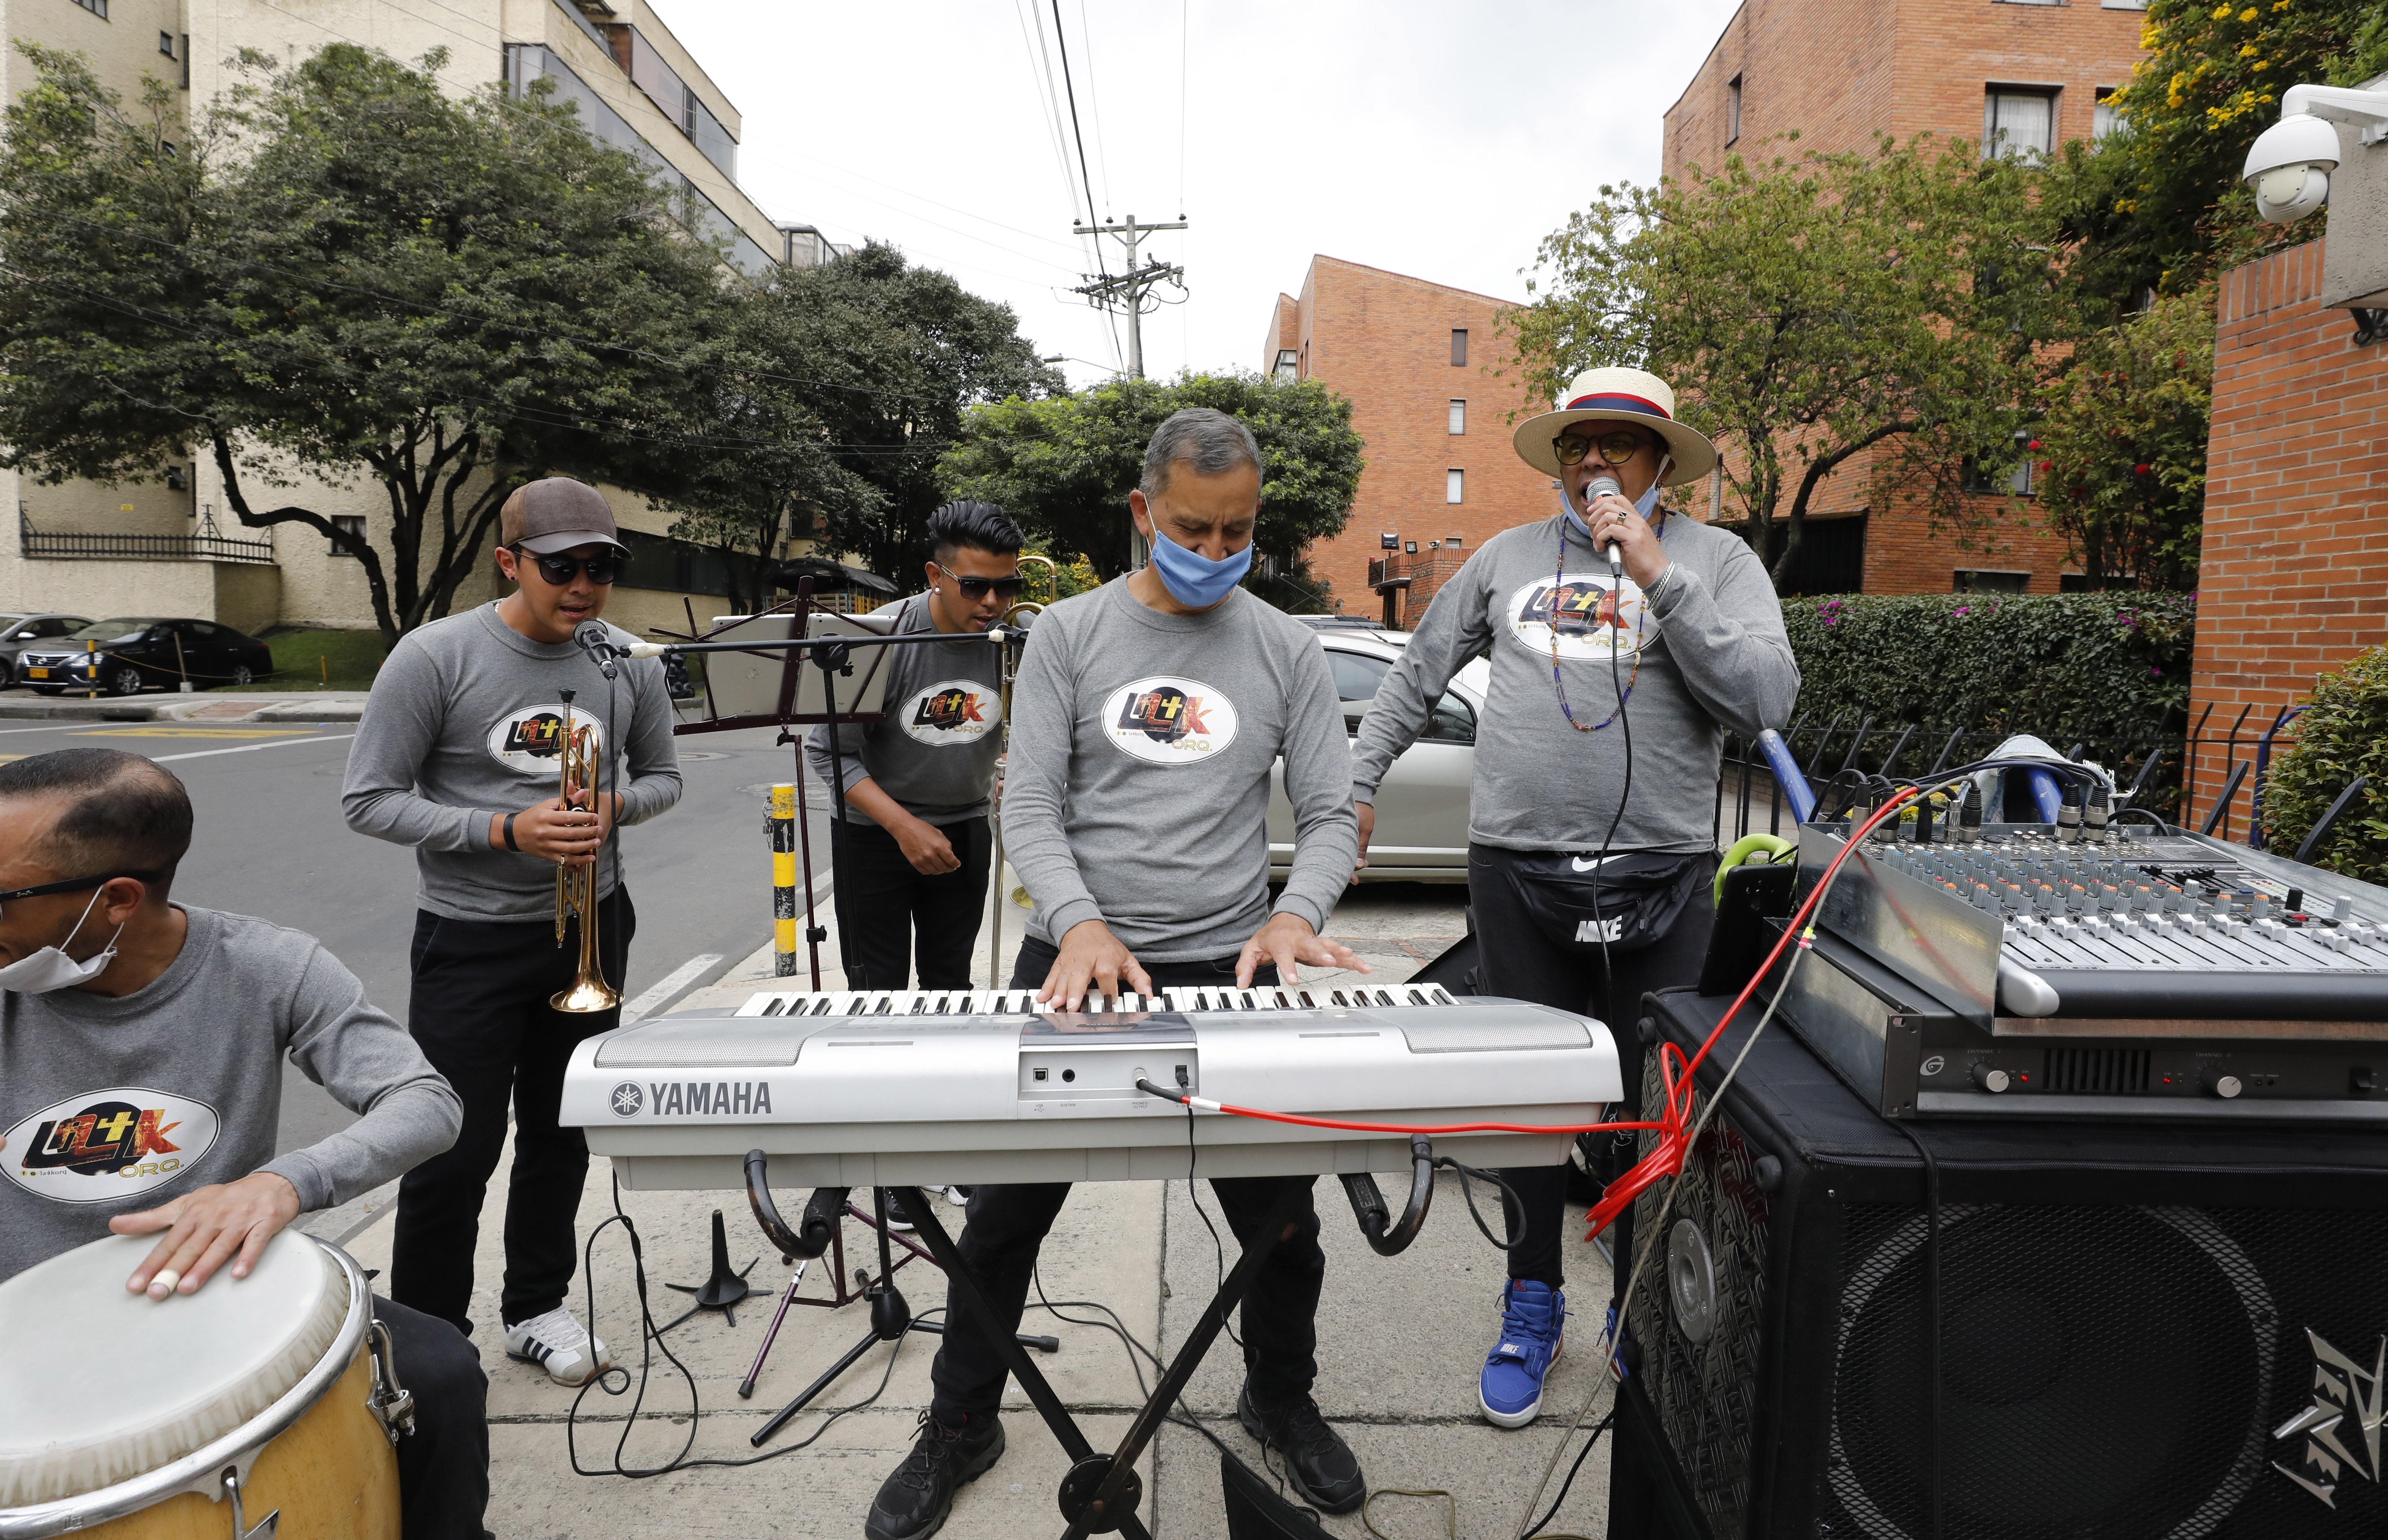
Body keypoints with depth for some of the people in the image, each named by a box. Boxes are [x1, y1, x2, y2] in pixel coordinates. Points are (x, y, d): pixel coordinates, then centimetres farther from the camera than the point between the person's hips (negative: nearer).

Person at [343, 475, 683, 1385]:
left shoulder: (629, 663, -1)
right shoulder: (435, 657, -13)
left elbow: (662, 776, 11)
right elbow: (367, 800, -10)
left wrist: (615, 808, -12)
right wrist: (505, 831, -23)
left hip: (588, 930, 4)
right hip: (471, 937, -4)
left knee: (560, 1134, 16)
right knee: (454, 1151, 2)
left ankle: (536, 1308, 35)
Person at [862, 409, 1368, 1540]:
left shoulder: (1285, 651, 4)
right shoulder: (1068, 635, 1)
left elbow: (1328, 814, 3)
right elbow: (1029, 808, -4)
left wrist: (1295, 914, -17)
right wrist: (1082, 925, -21)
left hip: (1229, 968, 1)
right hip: (1077, 957, 0)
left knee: (1281, 1215, 9)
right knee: (1006, 1212, 9)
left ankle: (1281, 1399, 40)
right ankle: (960, 1427, 34)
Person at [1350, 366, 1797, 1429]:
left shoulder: (1717, 559, 5)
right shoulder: (1507, 557, 11)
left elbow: (1767, 696, -10)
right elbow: (1415, 677, 20)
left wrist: (1656, 573, -14)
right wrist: (1356, 783, 17)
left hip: (1661, 874, -1)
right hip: (1518, 867, 2)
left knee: (1655, 1102, 7)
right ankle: (1533, 1304, 27)